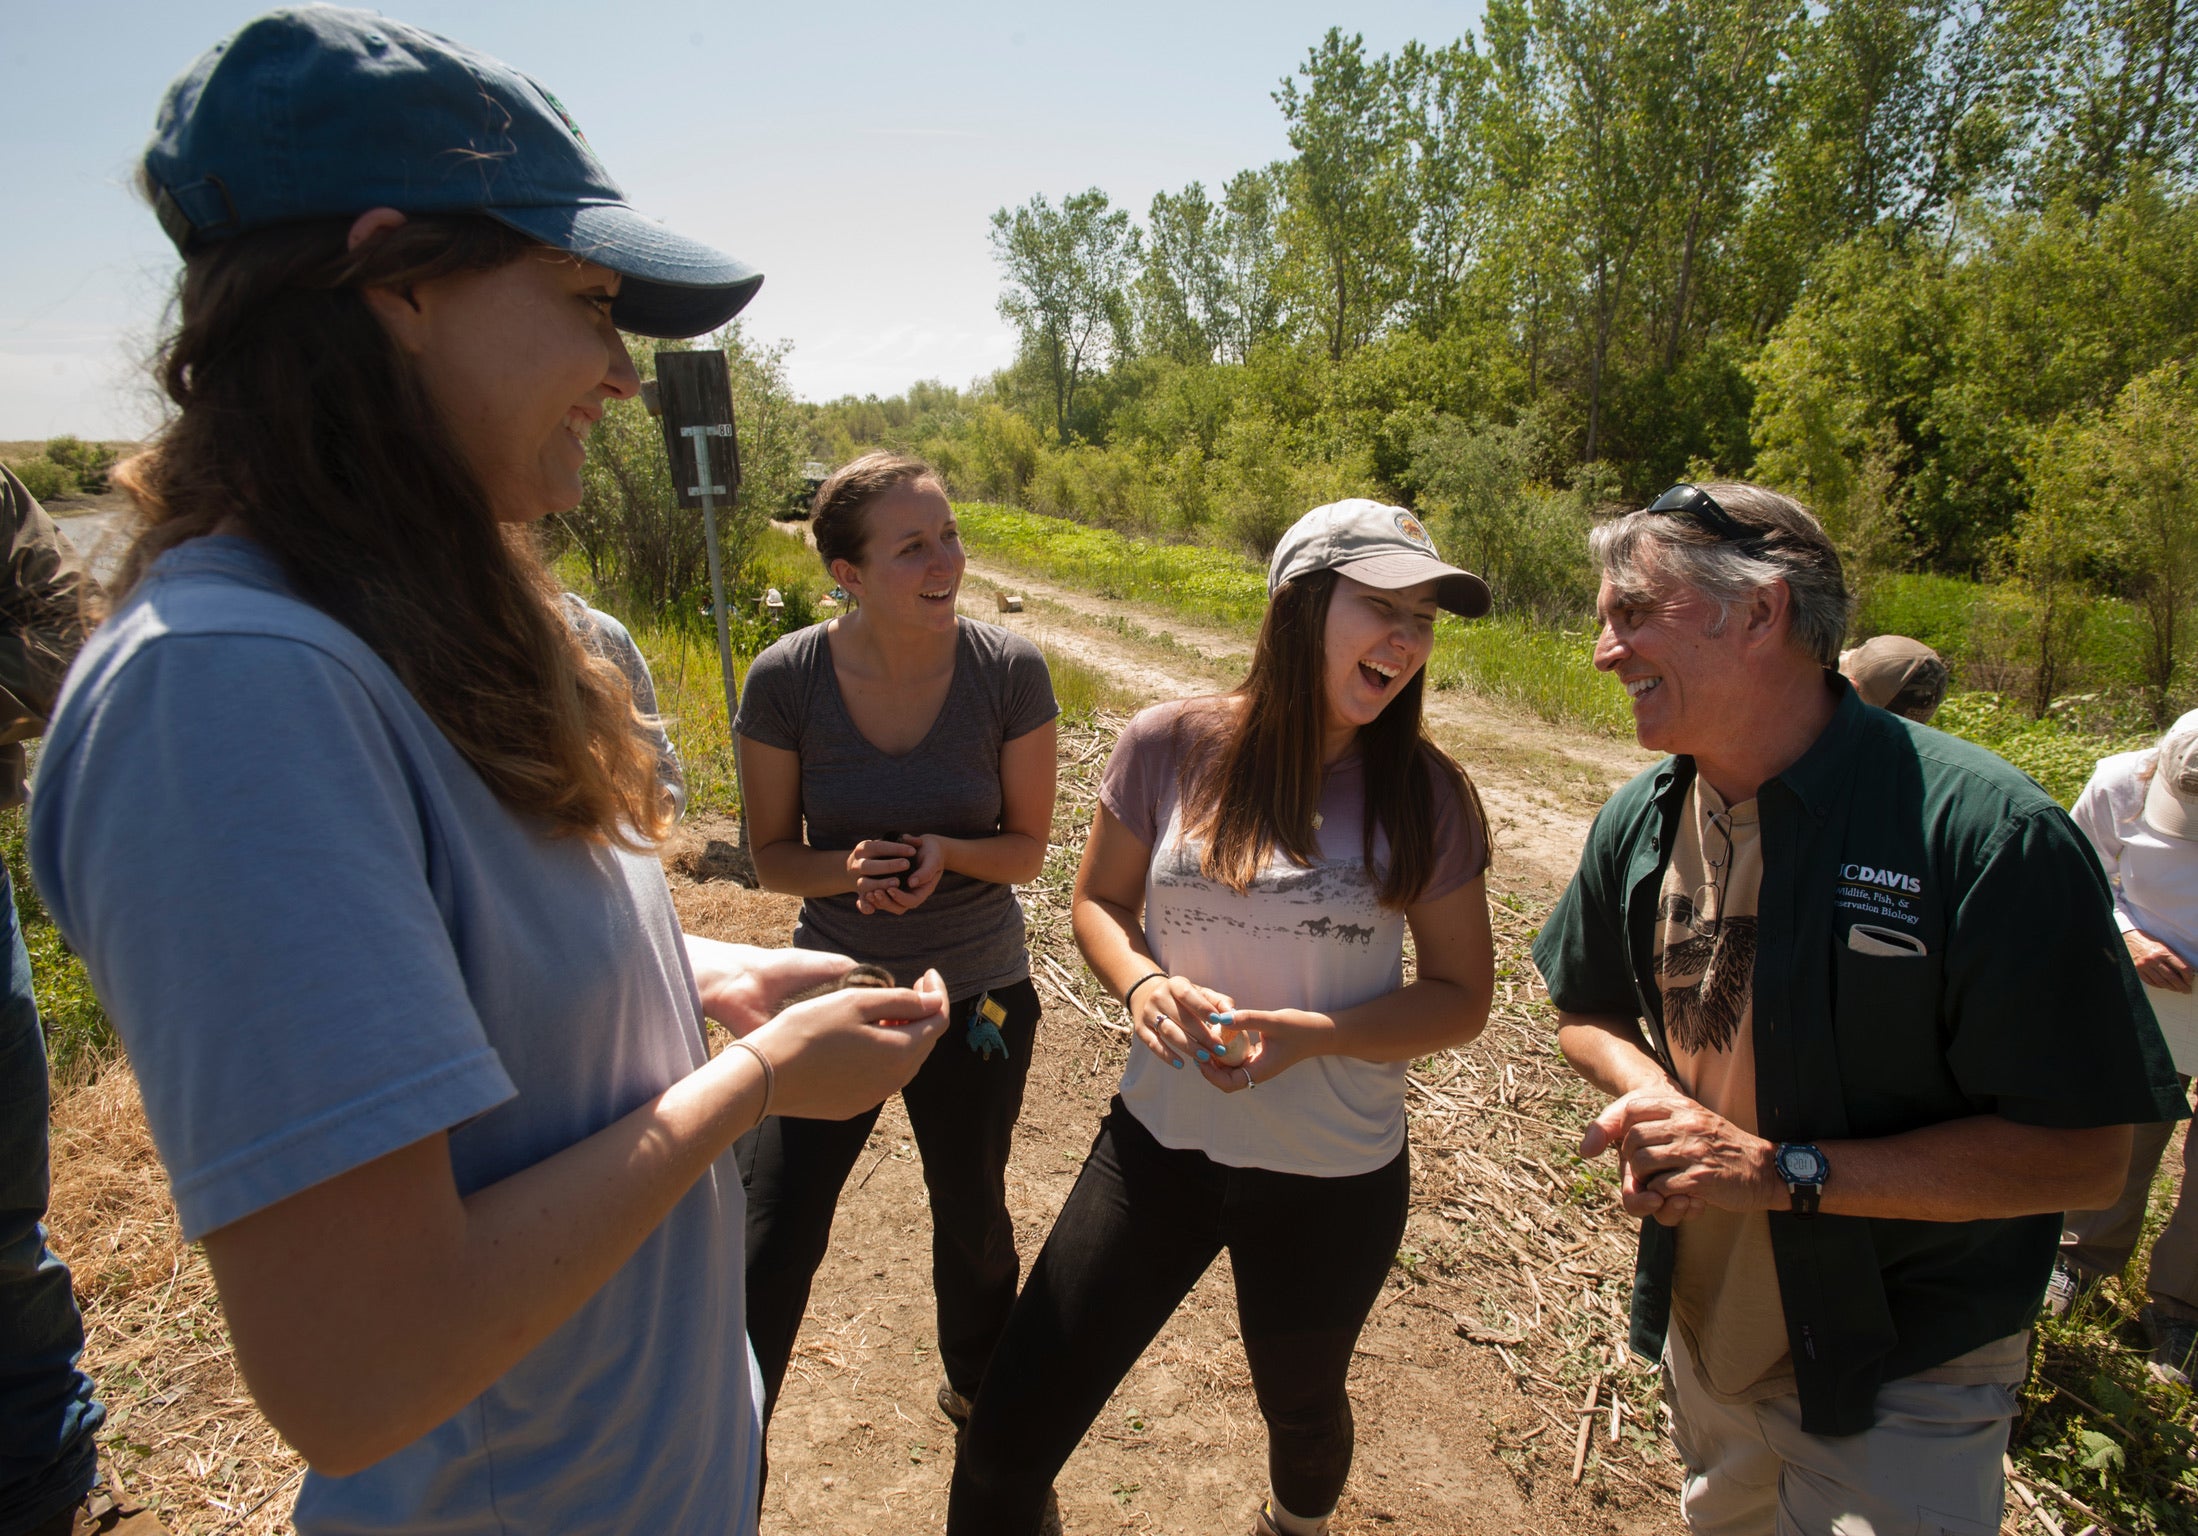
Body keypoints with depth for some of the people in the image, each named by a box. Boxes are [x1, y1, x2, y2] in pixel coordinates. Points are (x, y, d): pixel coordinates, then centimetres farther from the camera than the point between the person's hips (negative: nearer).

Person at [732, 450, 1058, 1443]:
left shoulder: (1009, 671, -16)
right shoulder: (785, 679, -16)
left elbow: (1027, 848, -6)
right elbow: (773, 855, -5)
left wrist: (945, 852, -27)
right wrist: (850, 869, -26)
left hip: (977, 998, 1)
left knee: (972, 1220, 22)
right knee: (769, 1256, 4)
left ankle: (975, 1387, 53)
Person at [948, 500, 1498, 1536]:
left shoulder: (1424, 792, -11)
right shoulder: (1171, 747, -12)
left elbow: (1460, 995, -5)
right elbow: (1099, 901, 2)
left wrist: (1312, 1035, -21)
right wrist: (1141, 984, -20)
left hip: (1334, 1177, 1)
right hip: (1159, 1141, 0)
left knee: (1300, 1410, 29)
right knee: (1007, 1439, 1)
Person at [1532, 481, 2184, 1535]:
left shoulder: (1989, 834, -25)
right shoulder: (1638, 824, -7)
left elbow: (2081, 1157, -22)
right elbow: (1588, 1013, 8)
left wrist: (1780, 1169, -27)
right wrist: (1645, 1092, -14)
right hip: (1699, 1342, 6)